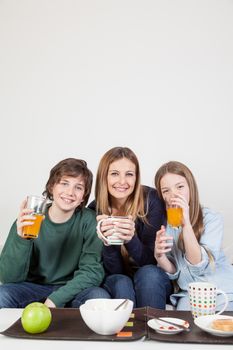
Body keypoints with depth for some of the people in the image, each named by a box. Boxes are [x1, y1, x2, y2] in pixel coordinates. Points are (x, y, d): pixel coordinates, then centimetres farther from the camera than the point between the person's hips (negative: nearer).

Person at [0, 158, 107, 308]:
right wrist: (21, 239, -33)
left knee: (98, 296, -30)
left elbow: (92, 270, -13)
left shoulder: (88, 220, -10)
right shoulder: (28, 220, -10)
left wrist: (55, 299, -26)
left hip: (71, 290, 0)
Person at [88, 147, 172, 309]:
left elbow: (151, 261, -14)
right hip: (115, 282, 0)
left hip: (153, 280, 0)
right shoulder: (95, 211, -11)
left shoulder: (151, 200, -15)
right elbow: (113, 271, -11)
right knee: (121, 284, -31)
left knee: (148, 274, -31)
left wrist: (131, 239, -35)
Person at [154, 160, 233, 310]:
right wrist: (159, 256, -22)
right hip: (188, 292, 2)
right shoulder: (163, 223, 0)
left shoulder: (212, 218, -10)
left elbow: (199, 266, -18)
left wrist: (186, 224, -27)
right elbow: (173, 273, 0)